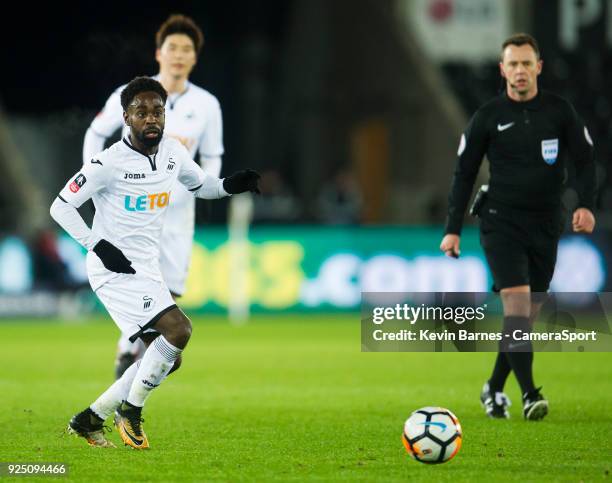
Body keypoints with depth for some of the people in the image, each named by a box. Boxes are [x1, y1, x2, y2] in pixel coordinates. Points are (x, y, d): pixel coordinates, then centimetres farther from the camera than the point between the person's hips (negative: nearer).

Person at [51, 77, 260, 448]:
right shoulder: (109, 163, -15)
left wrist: (232, 186, 0)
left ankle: (89, 420, 18)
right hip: (115, 269, -8)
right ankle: (131, 410, -7)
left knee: (165, 358, 9)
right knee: (178, 329, -22)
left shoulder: (173, 152, 4)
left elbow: (201, 184, 21)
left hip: (147, 269, 8)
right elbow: (61, 207, -10)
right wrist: (99, 246, -17)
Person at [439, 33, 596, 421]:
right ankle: (529, 393, -23)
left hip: (545, 225, 3)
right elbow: (465, 173, 4)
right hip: (501, 222, -3)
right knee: (517, 299, -19)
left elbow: (585, 160, 5)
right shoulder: (488, 117, 0)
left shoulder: (560, 111, 3)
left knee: (527, 314, 7)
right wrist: (453, 228, -1)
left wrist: (586, 205, -12)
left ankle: (495, 389, 24)